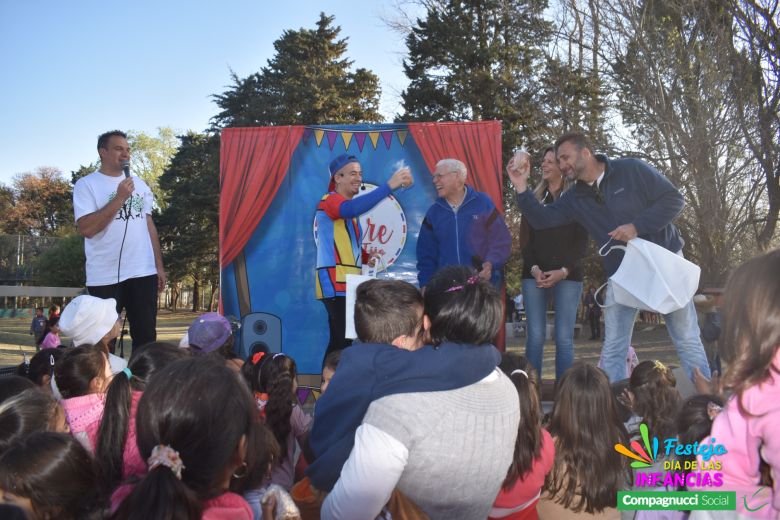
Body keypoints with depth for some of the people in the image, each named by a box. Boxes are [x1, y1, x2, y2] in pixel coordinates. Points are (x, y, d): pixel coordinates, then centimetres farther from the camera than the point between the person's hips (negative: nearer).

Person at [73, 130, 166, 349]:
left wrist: (159, 266, 11)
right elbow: (86, 229, -15)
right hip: (105, 277, -4)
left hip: (143, 273, 4)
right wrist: (119, 198, -15)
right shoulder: (86, 184, -3)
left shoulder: (139, 184, 13)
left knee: (146, 336, 8)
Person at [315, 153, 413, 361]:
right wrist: (389, 185, -37)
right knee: (343, 340, -17)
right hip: (335, 283, -10)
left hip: (348, 283, 10)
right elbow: (351, 208, -32)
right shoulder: (329, 201, -8)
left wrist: (367, 257, 6)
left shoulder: (347, 208, 23)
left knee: (339, 340, 11)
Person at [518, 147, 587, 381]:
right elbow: (525, 238, 8)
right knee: (535, 336, -3)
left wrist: (564, 271, -11)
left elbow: (582, 241, 1)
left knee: (564, 338, -4)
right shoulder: (534, 198, 15)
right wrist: (534, 268, -8)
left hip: (568, 275, -2)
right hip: (535, 274, 2)